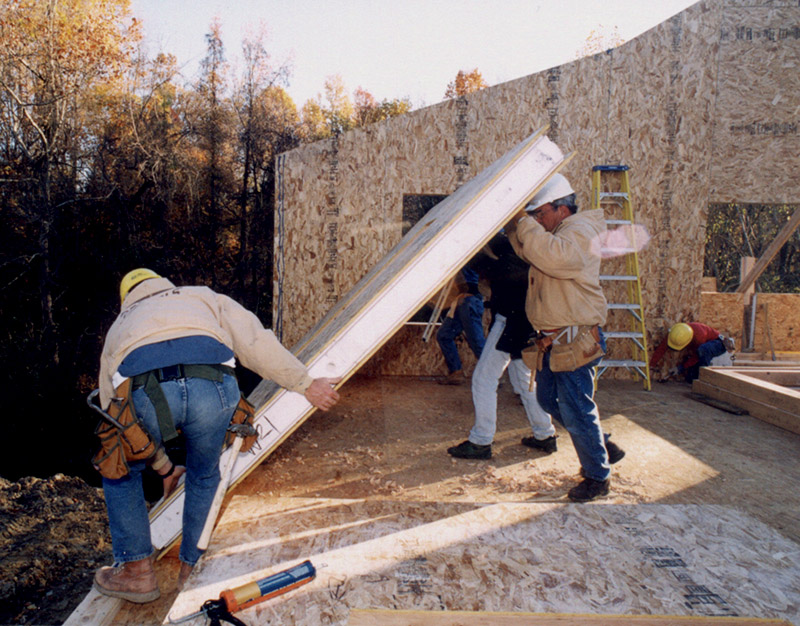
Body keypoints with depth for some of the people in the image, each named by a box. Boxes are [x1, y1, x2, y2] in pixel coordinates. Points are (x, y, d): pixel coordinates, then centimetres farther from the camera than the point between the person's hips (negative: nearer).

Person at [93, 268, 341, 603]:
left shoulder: (118, 327, 41)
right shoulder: (204, 297, 39)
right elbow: (255, 343, 22)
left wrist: (164, 467, 55)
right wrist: (307, 384, 26)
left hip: (145, 393, 1)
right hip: (213, 385, 0)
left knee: (121, 472, 32)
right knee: (204, 476, 29)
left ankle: (137, 570, 35)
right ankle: (193, 568, 39)